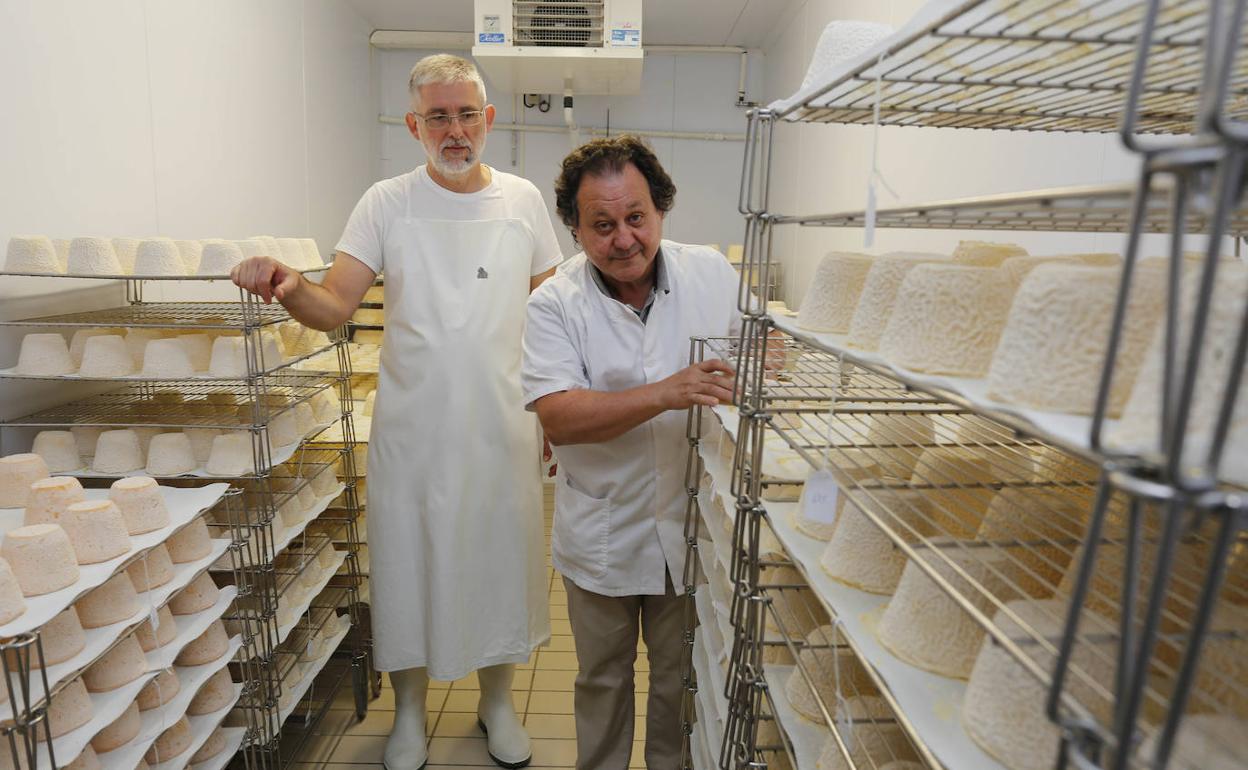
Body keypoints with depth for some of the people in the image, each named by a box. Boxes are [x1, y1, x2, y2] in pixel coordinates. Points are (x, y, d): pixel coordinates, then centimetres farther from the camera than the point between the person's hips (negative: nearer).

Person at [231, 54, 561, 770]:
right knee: (408, 559, 11)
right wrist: (291, 288, -31)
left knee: (502, 557, 13)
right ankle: (410, 709, 36)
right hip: (413, 427, -1)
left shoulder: (523, 199, 3)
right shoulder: (387, 202, -2)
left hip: (503, 428, 1)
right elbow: (335, 307, -9)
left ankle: (498, 698, 38)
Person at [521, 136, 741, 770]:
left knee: (683, 676, 21)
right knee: (603, 678, 21)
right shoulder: (555, 304, -12)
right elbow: (558, 417, -23)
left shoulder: (712, 274, -3)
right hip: (603, 534, -1)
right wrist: (665, 394, -33)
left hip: (693, 523, 2)